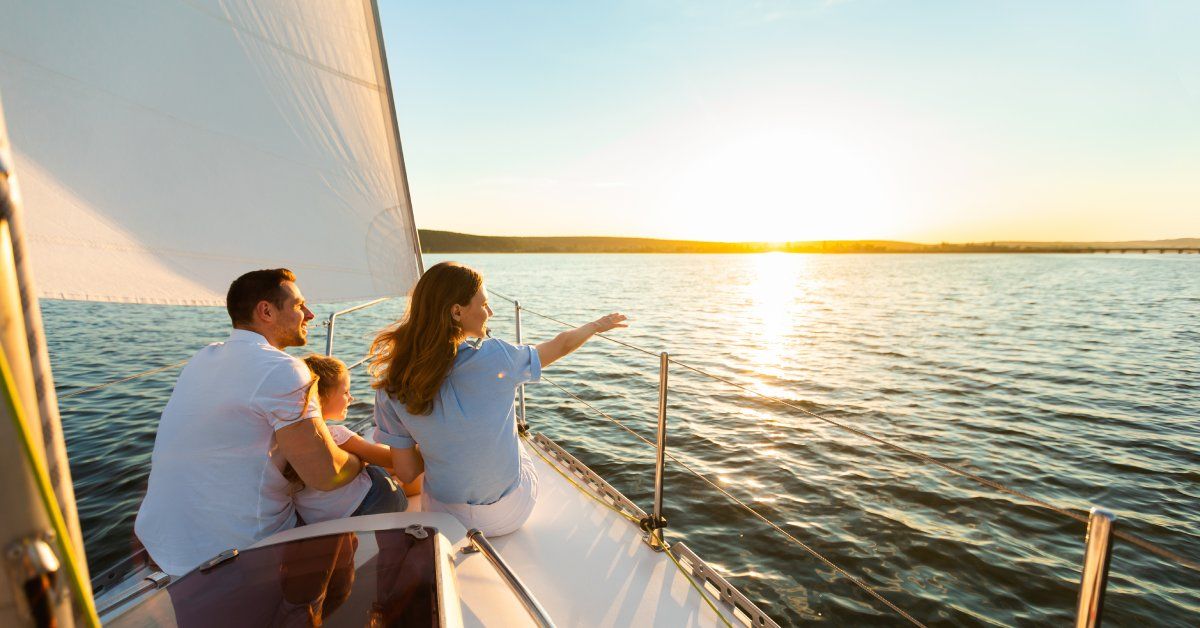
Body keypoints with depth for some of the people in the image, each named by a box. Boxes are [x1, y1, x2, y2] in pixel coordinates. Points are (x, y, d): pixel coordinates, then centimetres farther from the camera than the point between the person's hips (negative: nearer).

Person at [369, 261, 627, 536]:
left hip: (444, 516, 2)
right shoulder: (496, 357, -23)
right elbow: (562, 345, -5)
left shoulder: (392, 388, -17)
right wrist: (597, 325, 14)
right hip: (512, 514, -1)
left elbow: (406, 472, -9)